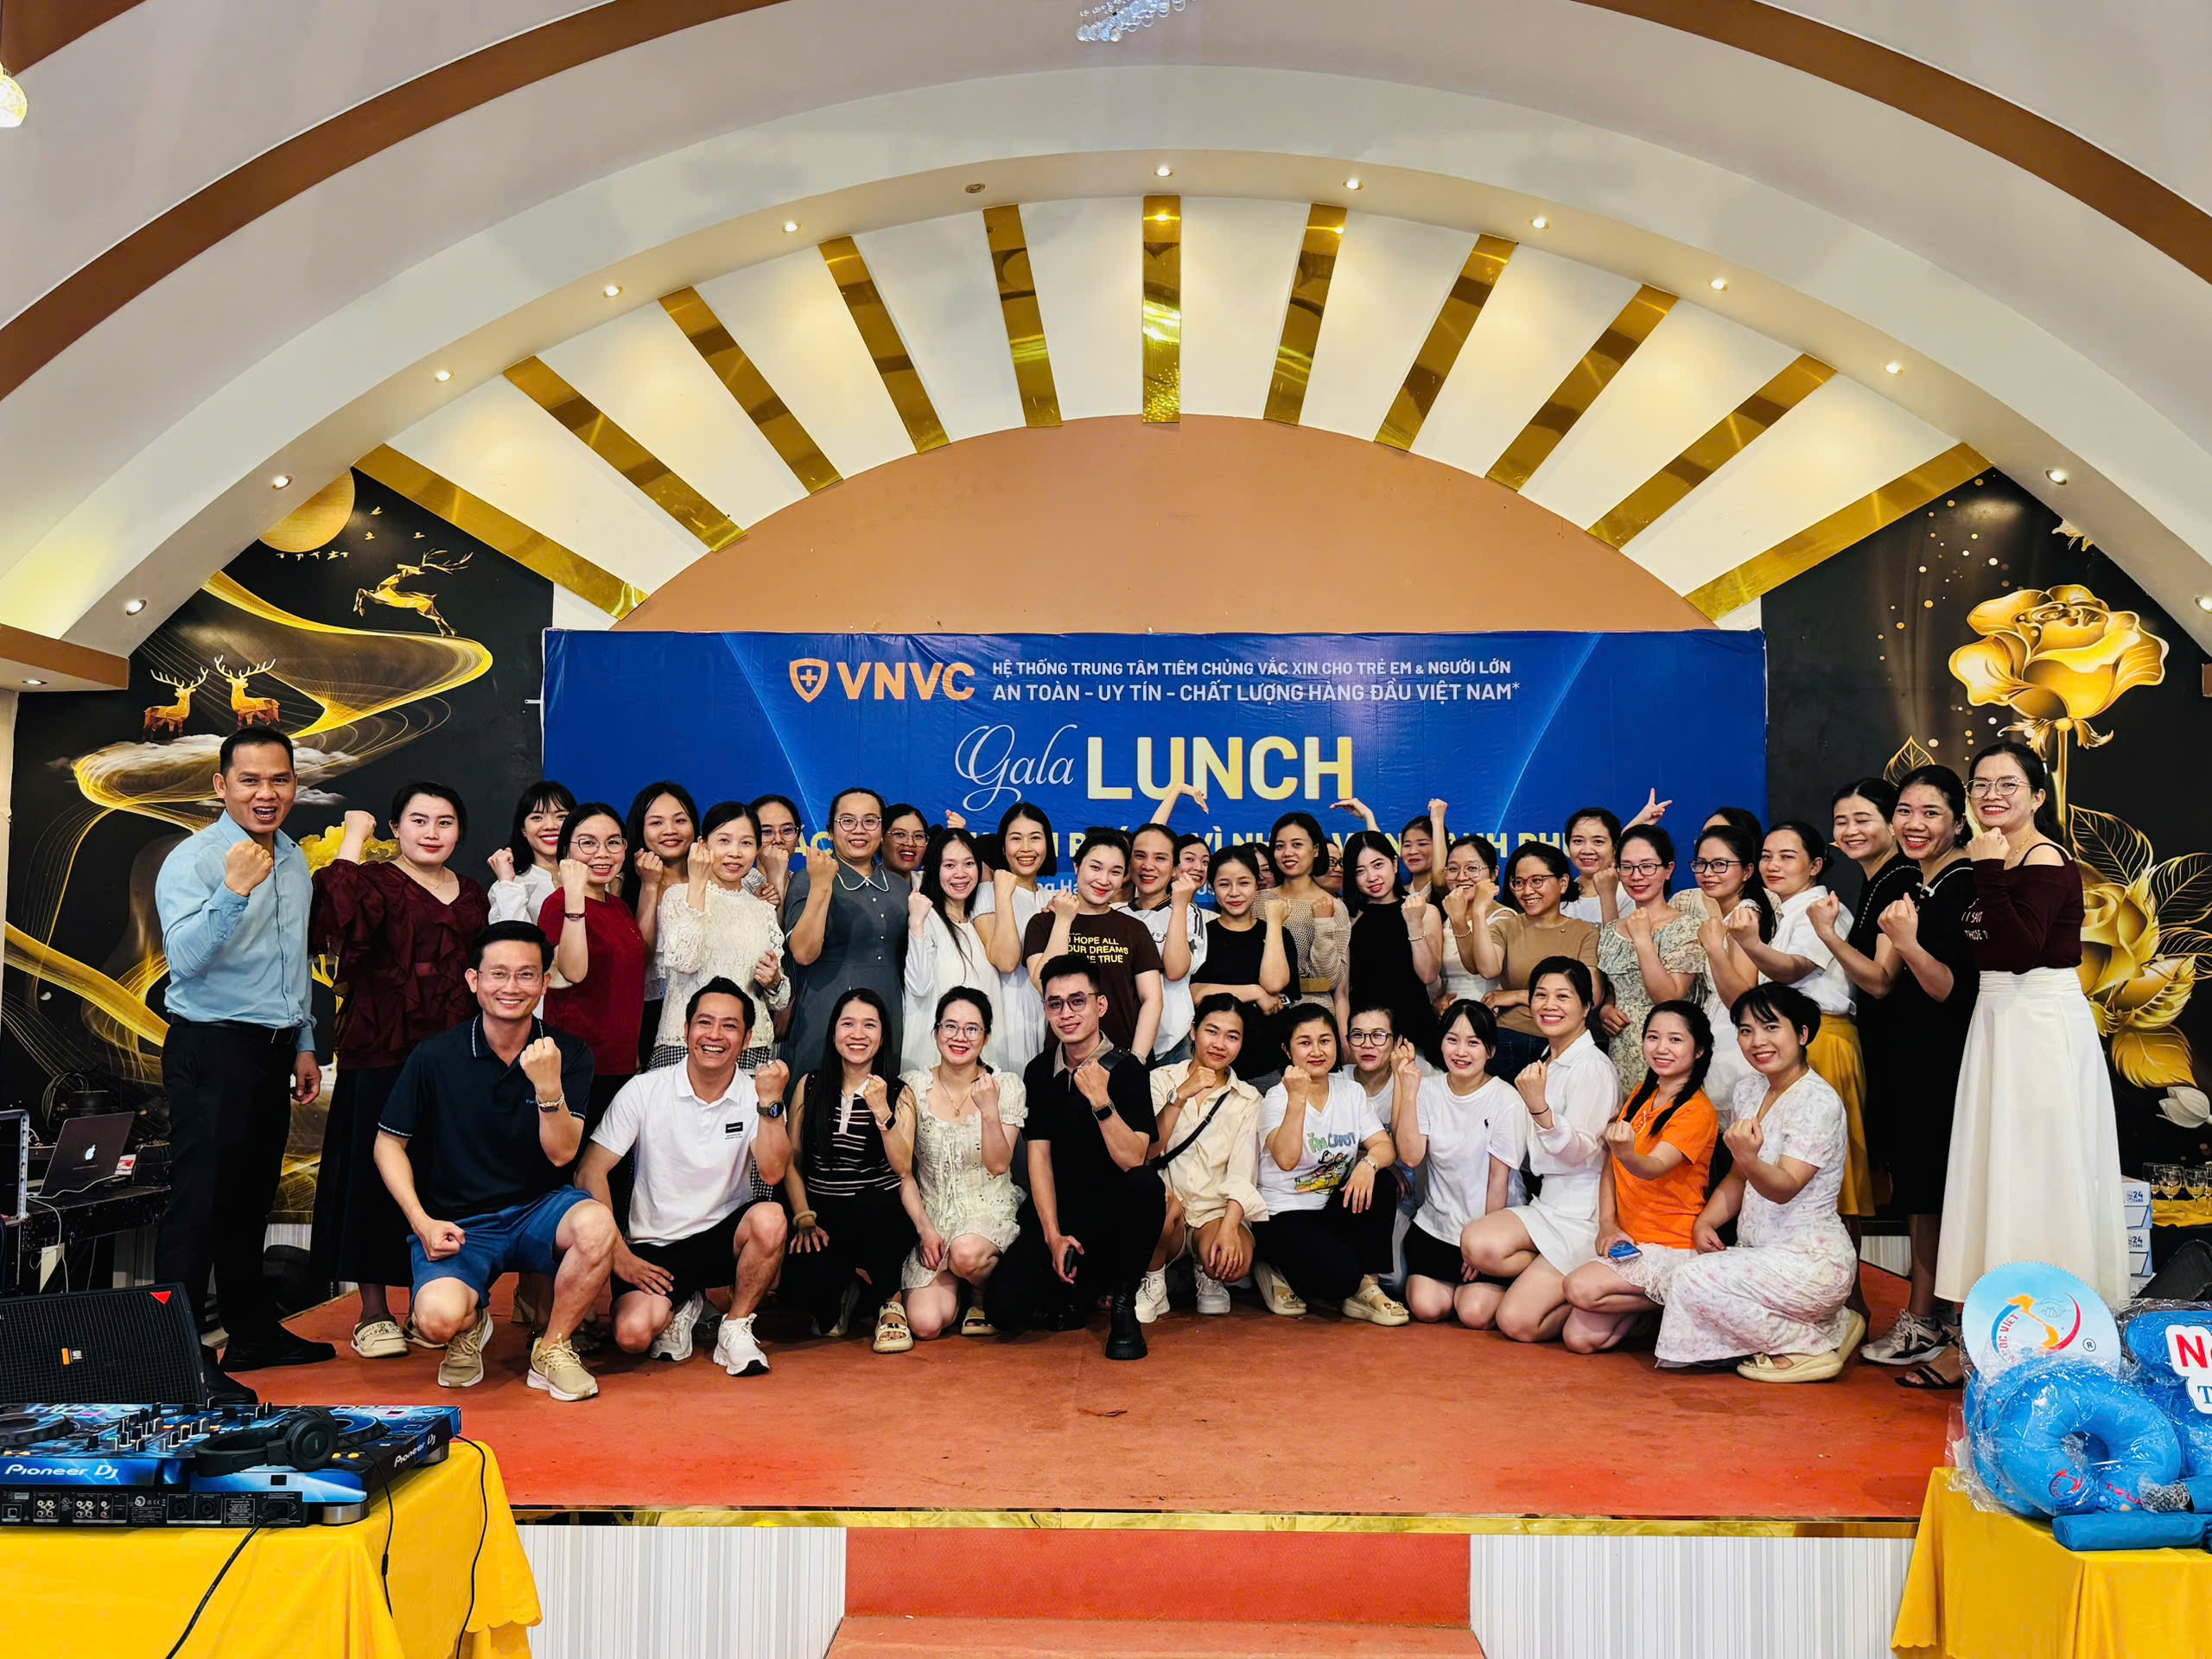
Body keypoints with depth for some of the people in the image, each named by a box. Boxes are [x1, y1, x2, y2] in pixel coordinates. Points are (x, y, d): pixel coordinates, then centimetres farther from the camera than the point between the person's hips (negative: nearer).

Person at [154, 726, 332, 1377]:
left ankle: (254, 1334, 27)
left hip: (273, 1050, 7)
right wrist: (232, 891, -38)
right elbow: (185, 958, -26)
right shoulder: (192, 860, -12)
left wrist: (305, 1043, 19)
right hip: (211, 1051, -7)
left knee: (251, 1200, 17)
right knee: (198, 1202, -4)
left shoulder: (295, 859, 11)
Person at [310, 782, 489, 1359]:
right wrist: (352, 840, -19)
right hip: (381, 1057, -5)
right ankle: (374, 1312, 13)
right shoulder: (376, 883, -1)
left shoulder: (474, 897, 15)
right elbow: (334, 922, -25)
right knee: (375, 1174, 1)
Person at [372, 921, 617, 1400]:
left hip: (539, 1207, 1)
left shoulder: (569, 1054, -3)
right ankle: (472, 1323, 12)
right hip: (457, 1221, -1)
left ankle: (552, 1348, -5)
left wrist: (547, 1085, -28)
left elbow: (562, 1153, -10)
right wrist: (422, 1222, -8)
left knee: (597, 1225, -33)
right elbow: (388, 1144, 4)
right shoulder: (436, 1056, -5)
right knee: (438, 1318, -30)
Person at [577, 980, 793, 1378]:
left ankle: (735, 1327, -6)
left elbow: (773, 1173, -17)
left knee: (769, 1218, -32)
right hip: (653, 1248, 0)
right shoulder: (645, 1090, -6)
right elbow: (590, 1172, -7)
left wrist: (769, 1103, -29)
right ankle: (680, 1309, 12)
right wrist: (618, 1254, -13)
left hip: (724, 1238, 1)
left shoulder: (756, 1096, -3)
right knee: (633, 1334, -26)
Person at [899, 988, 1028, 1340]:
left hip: (990, 1209, -1)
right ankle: (953, 1284, 18)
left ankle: (984, 1297, 1)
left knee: (966, 1253, -36)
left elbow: (998, 1166, -10)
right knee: (926, 1324, -18)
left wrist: (990, 1110, -23)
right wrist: (925, 1228, -10)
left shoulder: (1007, 1087, -3)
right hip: (932, 1210, 1)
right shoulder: (913, 1086, -2)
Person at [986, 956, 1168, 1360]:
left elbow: (1133, 1160, -20)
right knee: (1003, 1307, -19)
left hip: (1115, 1212, -3)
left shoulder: (1126, 1069, -10)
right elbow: (1039, 1157, 0)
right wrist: (1054, 1236, -8)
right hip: (1057, 1214, 3)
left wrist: (1100, 1100, -32)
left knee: (1147, 1185, -36)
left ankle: (1122, 1304, -12)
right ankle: (1077, 1291, 16)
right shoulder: (1040, 1072, 3)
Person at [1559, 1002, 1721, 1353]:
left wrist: (1627, 1153, -50)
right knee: (1578, 1338, -10)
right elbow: (1611, 1162, 12)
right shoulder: (1641, 1094, 12)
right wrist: (1607, 1225, -1)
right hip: (1630, 1238, 6)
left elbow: (1655, 1167, -27)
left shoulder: (1698, 1110, -12)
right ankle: (1647, 1302, 12)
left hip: (1671, 1244, -6)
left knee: (1581, 1288, -27)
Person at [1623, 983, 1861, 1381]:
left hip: (1811, 1259, -9)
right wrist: (1705, 1221, 0)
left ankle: (1814, 1344, -5)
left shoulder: (1819, 1102, -14)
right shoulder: (1753, 1093, 11)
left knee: (1695, 1279, -26)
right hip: (1763, 1255, 9)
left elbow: (1786, 1187, -24)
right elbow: (1738, 1180, 17)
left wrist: (1749, 1158, -44)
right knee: (1657, 1268, -6)